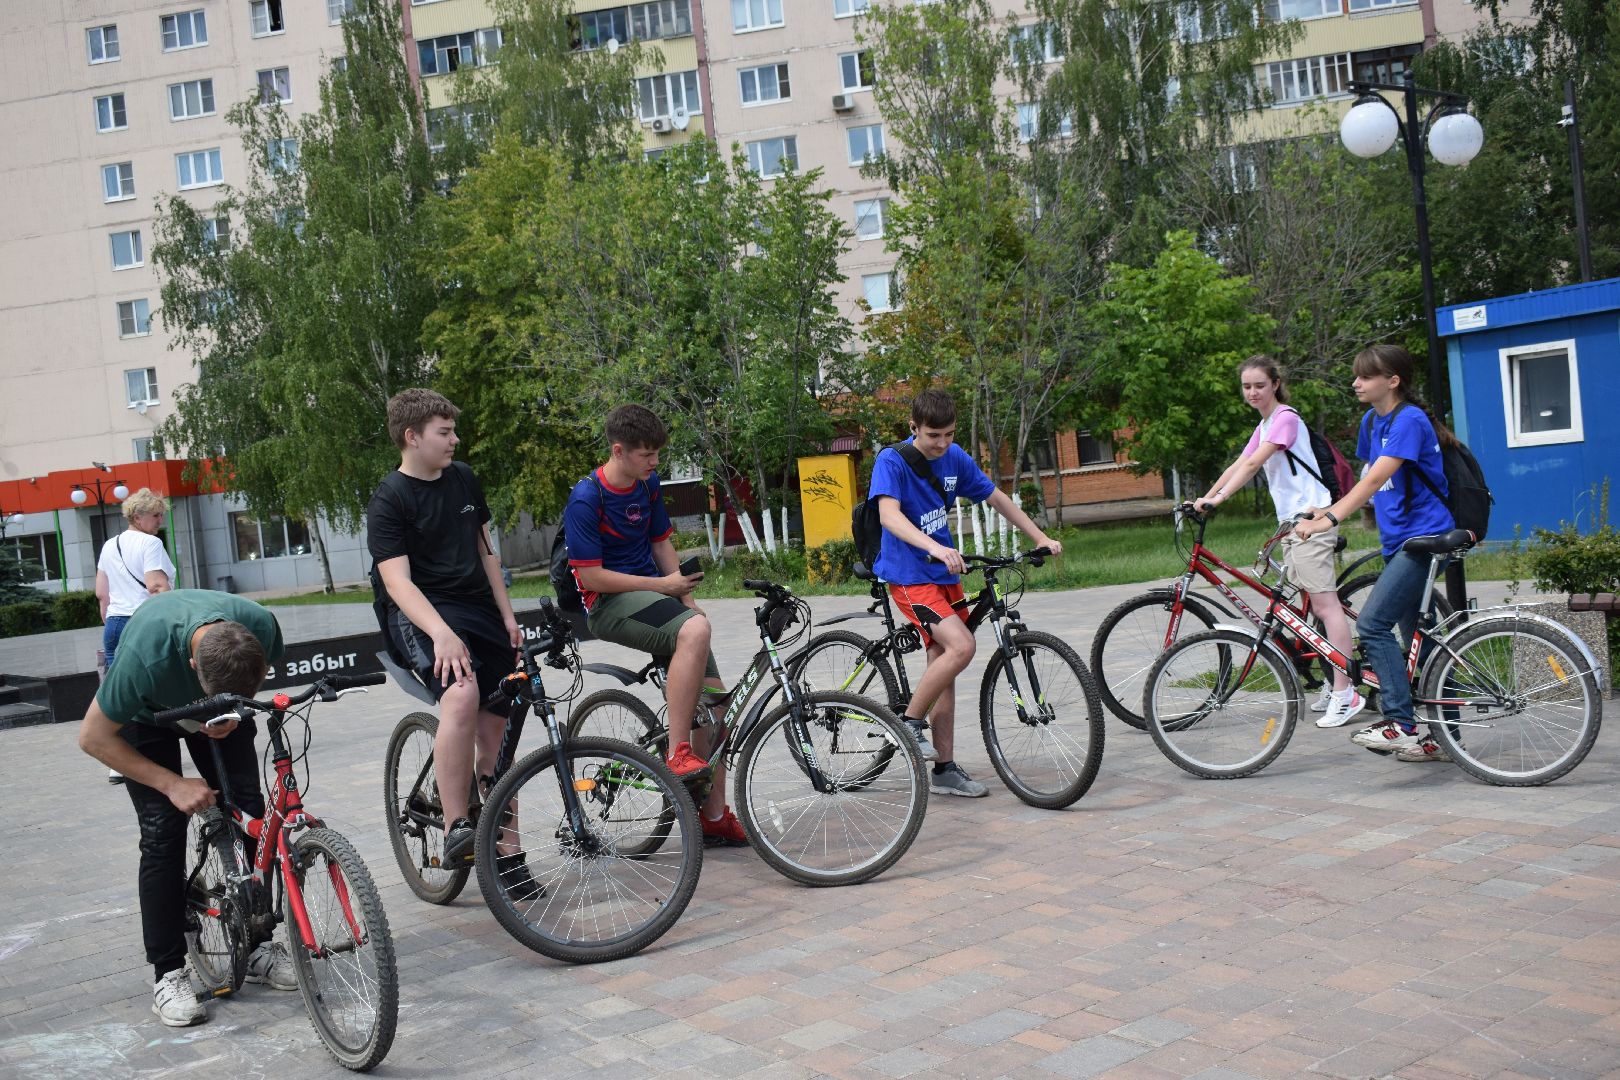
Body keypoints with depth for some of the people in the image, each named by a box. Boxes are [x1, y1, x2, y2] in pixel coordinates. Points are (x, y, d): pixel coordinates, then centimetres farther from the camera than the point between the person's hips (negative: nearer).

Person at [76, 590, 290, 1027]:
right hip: (147, 714, -3)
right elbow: (94, 737, -25)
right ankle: (168, 974, -3)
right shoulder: (147, 656, -43)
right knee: (163, 832, -13)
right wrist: (171, 783, -26)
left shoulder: (261, 625, -33)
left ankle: (258, 947, 8)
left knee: (248, 813, -6)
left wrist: (235, 711, -23)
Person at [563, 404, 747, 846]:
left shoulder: (648, 484, 8)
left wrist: (686, 596, 3)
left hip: (652, 593, 8)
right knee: (695, 630, -36)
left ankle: (714, 816, 10)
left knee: (713, 697, -1)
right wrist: (662, 586, -16)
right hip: (608, 602, -8)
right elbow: (592, 577, -17)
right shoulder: (586, 500, -15)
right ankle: (677, 753, -30)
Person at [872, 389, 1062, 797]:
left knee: (943, 667, 6)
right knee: (961, 646, -24)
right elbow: (889, 515, -30)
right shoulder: (892, 461, -15)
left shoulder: (955, 458, 3)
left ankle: (945, 771, 13)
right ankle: (910, 722, -5)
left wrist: (1040, 538, 7)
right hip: (909, 576, -6)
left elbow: (997, 499, 13)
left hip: (945, 573, 6)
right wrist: (935, 548, -45)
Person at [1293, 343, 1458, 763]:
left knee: (1373, 624, -18)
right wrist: (1328, 509, 6)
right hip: (1399, 540, 9)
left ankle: (1400, 722, -16)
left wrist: (1330, 519, -33)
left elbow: (1375, 478, -26)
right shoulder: (1372, 421, 13)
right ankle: (1443, 739, 18)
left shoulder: (1410, 421, -15)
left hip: (1425, 537, -9)